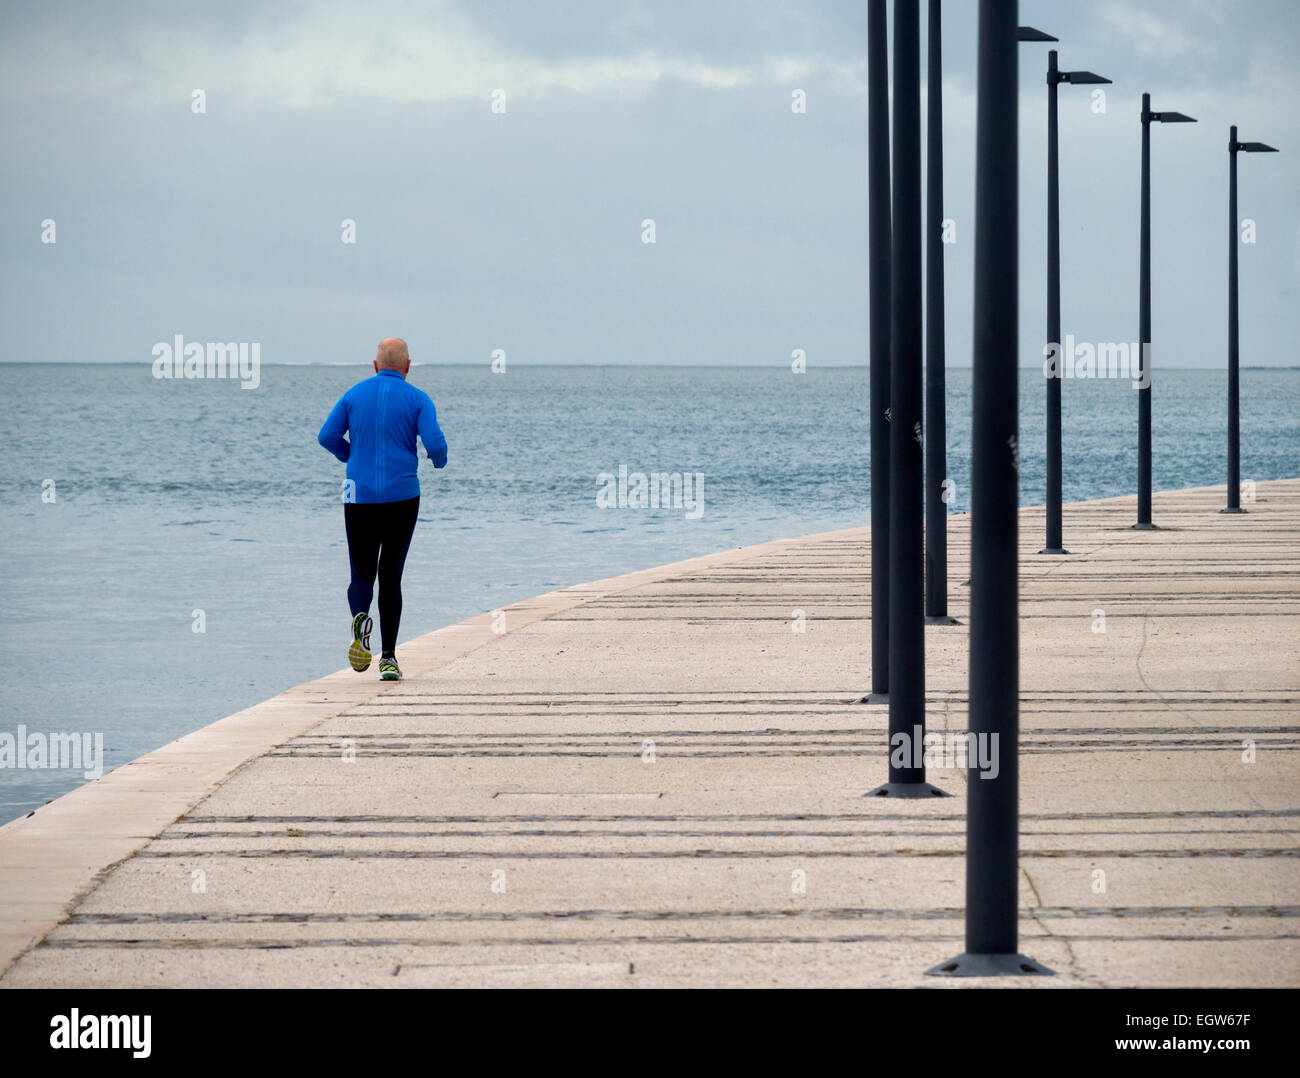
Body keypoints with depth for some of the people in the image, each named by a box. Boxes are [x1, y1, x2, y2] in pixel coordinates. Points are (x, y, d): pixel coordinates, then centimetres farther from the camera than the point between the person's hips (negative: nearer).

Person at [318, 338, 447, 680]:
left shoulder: (355, 394, 6)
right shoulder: (417, 399, -1)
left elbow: (327, 436, -1)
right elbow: (435, 443, -11)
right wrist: (439, 460, 13)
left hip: (359, 497, 1)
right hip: (401, 497, -1)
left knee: (362, 575, 9)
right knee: (390, 575, 9)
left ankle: (360, 618, -26)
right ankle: (388, 658, 3)